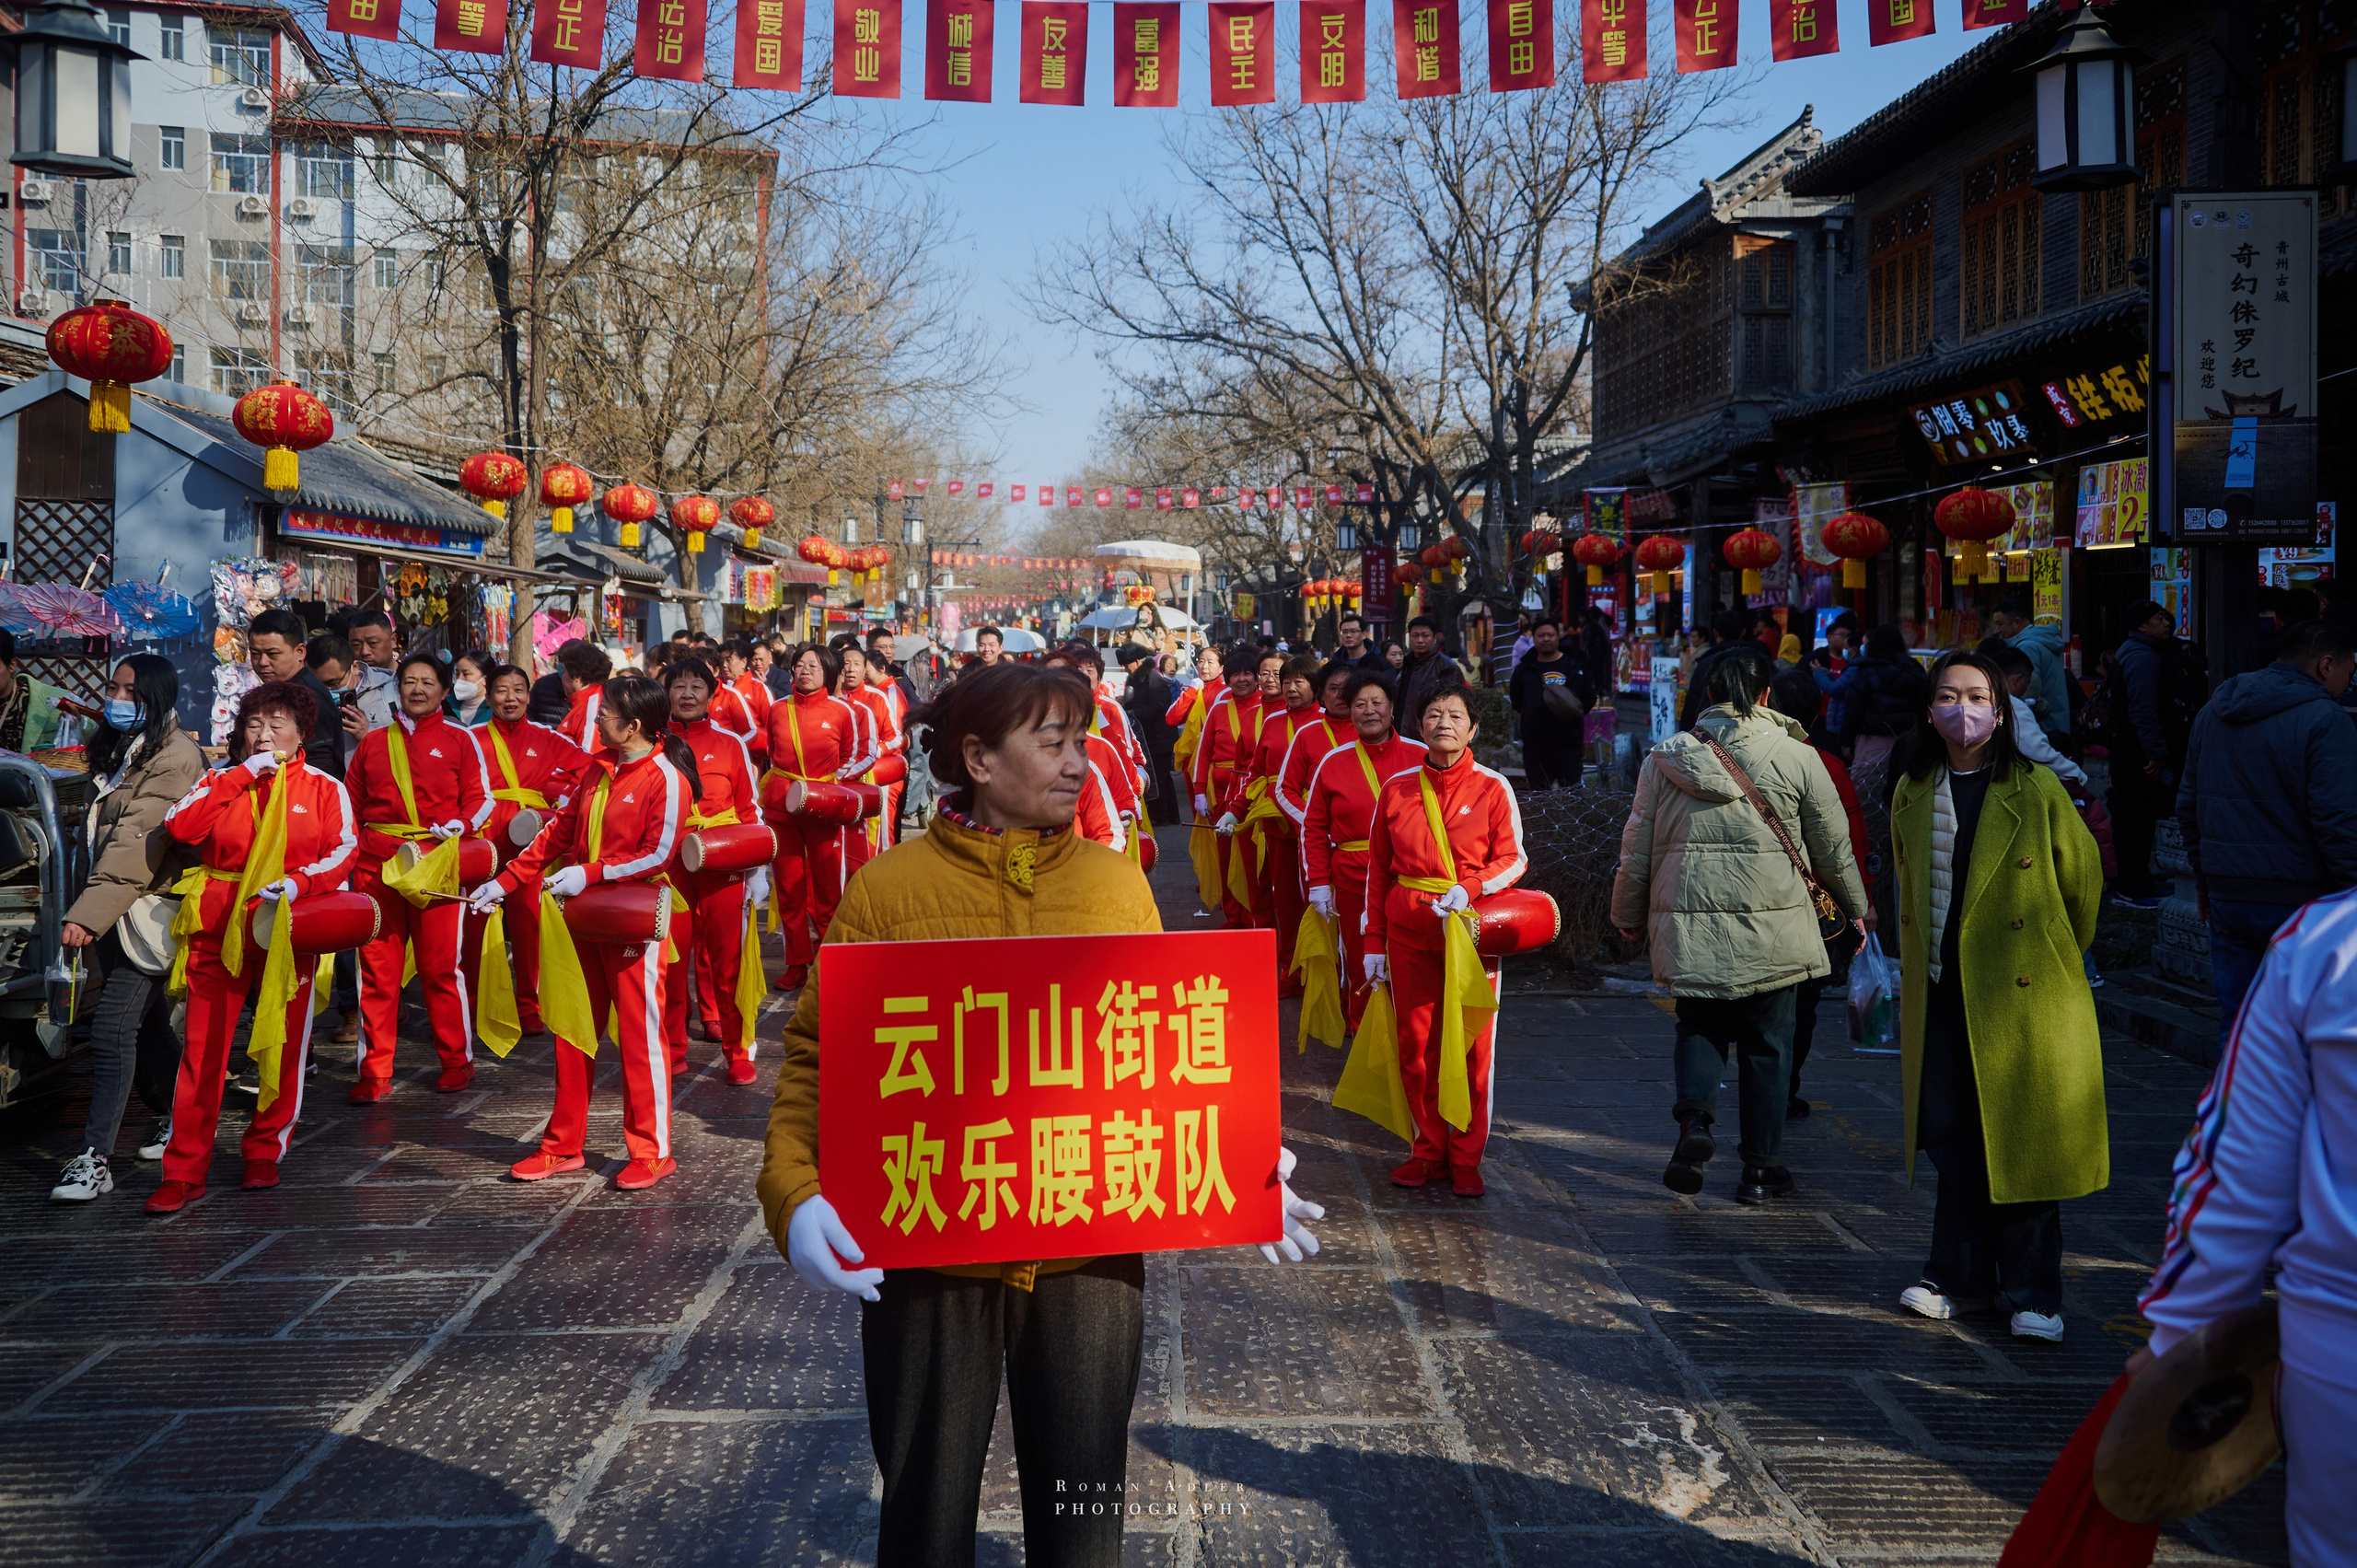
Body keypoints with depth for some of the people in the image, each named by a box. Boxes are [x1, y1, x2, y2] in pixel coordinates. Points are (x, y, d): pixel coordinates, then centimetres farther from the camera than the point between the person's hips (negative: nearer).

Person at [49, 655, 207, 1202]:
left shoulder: (174, 758, -15)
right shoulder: (120, 750, 15)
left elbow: (137, 846, -24)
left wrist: (88, 913, -29)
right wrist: (87, 910, 16)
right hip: (112, 911, 9)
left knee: (112, 1030, -13)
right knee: (146, 1023, 18)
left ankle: (94, 1160, -12)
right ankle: (177, 1119, 34)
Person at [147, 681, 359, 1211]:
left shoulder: (323, 788, 8)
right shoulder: (223, 781, 13)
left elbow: (345, 850, -3)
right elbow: (180, 825, -5)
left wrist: (297, 882, -20)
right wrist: (244, 774, -7)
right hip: (219, 928, 1)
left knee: (282, 1044, 3)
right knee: (203, 1046, -2)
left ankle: (264, 1153, 20)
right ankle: (184, 1172, 2)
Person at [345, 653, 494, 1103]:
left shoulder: (459, 740, 8)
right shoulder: (373, 742, 16)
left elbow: (481, 798, 5)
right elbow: (352, 803, 17)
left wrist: (460, 825, -15)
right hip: (376, 865, 3)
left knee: (442, 965, -2)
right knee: (377, 968, 2)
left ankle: (457, 1061, 12)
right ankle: (374, 1072, 9)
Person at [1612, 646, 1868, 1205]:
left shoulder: (1664, 758, 1)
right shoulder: (1796, 757, -3)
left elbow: (1636, 849, 6)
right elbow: (1833, 845, 6)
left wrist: (1628, 916, 20)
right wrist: (1857, 906, 22)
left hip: (1687, 924, 1)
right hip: (1772, 929, -1)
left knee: (1699, 1026, 18)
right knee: (1767, 1044, 10)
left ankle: (1694, 1118, -6)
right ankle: (1761, 1166, 15)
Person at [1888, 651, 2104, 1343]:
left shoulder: (2035, 790, -5)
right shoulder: (1912, 793, 8)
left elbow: (2084, 882, 6)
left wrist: (2060, 956, 15)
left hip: (2023, 995, -4)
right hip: (1939, 993, 4)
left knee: (2023, 1142, 0)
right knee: (1951, 1136, 9)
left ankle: (2033, 1293, 12)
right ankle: (1961, 1276, 24)